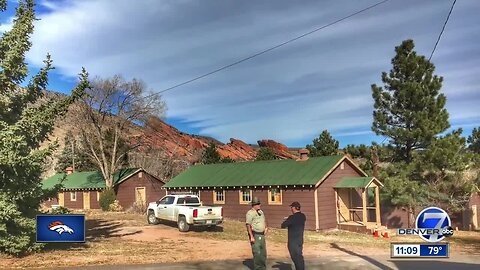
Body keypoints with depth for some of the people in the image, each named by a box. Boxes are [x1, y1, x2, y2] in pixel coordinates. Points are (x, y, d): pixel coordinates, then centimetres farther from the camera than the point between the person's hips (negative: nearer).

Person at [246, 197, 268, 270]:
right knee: (257, 253, -8)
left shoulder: (261, 212, 13)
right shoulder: (250, 213, -12)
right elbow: (248, 225, -18)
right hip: (255, 235, -8)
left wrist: (266, 227, 11)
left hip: (262, 235, 8)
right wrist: (251, 237, -23)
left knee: (263, 252, 15)